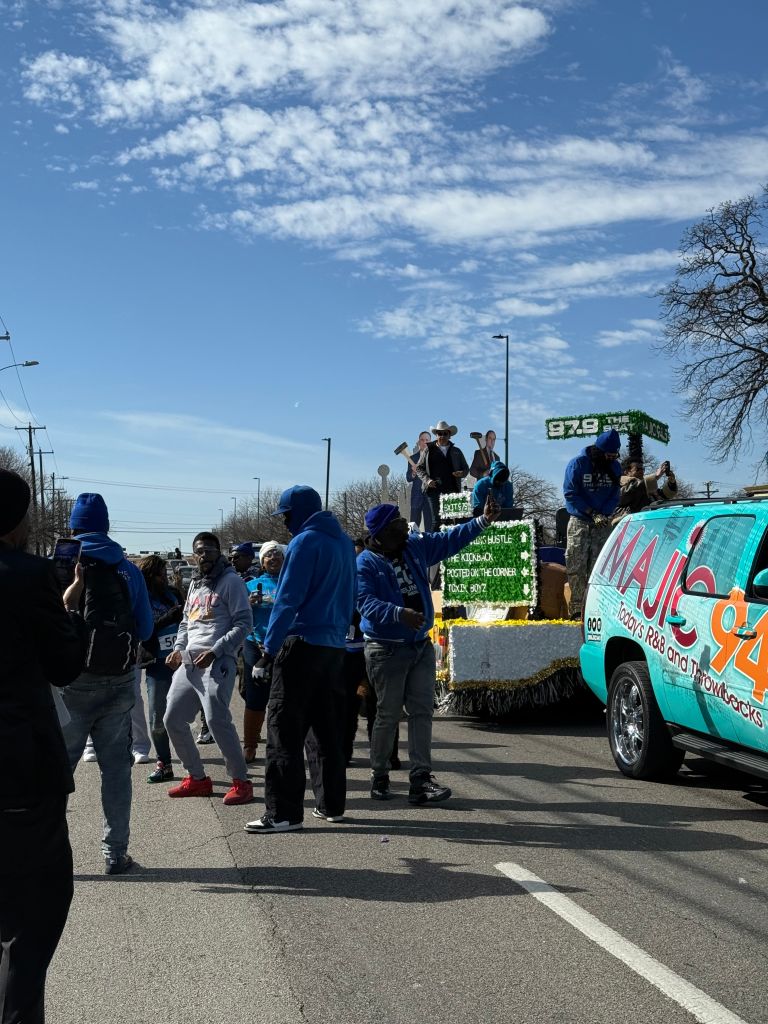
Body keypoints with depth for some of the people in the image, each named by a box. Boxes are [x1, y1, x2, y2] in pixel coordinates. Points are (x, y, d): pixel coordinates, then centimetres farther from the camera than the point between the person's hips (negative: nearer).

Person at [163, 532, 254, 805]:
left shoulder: (231, 581, -2)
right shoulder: (194, 583, 21)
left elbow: (244, 622, -9)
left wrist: (214, 651, -17)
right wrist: (178, 648, 8)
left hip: (217, 662, -8)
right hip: (188, 662, 8)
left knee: (217, 720, -16)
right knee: (173, 719, 7)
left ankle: (241, 781, -3)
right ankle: (197, 778, 20)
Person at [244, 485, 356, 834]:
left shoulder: (305, 542, -11)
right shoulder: (343, 542, 14)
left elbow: (288, 600, -15)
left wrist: (268, 649, -13)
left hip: (302, 645, -8)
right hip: (334, 647, 8)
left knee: (284, 728, -5)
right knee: (327, 728, 14)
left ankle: (284, 812, -6)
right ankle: (331, 803, 18)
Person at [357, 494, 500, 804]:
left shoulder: (417, 546, 7)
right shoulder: (366, 563, -12)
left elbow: (451, 539, 11)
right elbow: (366, 602, -22)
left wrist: (483, 521, 0)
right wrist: (399, 614, -37)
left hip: (421, 646, 6)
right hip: (386, 649, -6)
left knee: (422, 711, 1)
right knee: (388, 715, 1)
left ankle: (420, 779, 2)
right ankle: (379, 777, 17)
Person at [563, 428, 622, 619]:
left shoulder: (614, 466, 6)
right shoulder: (577, 464, -8)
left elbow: (614, 494, 9)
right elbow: (570, 493, -9)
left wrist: (604, 514, -8)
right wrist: (592, 513, -15)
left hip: (603, 523, 4)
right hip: (580, 522, -3)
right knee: (576, 567, -7)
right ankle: (576, 608, -5)